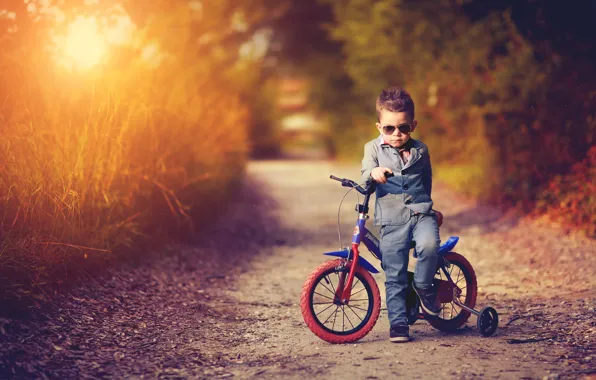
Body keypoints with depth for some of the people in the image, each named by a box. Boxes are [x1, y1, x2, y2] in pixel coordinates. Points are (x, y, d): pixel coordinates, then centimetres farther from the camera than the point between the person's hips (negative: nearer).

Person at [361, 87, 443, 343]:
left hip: (421, 213, 1)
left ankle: (424, 287, -4)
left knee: (429, 245, -30)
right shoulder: (374, 148, 5)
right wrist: (373, 173, -32)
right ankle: (398, 323, 7)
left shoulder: (420, 150, 10)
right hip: (391, 219, -1)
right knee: (394, 276, -3)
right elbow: (365, 175, -10)